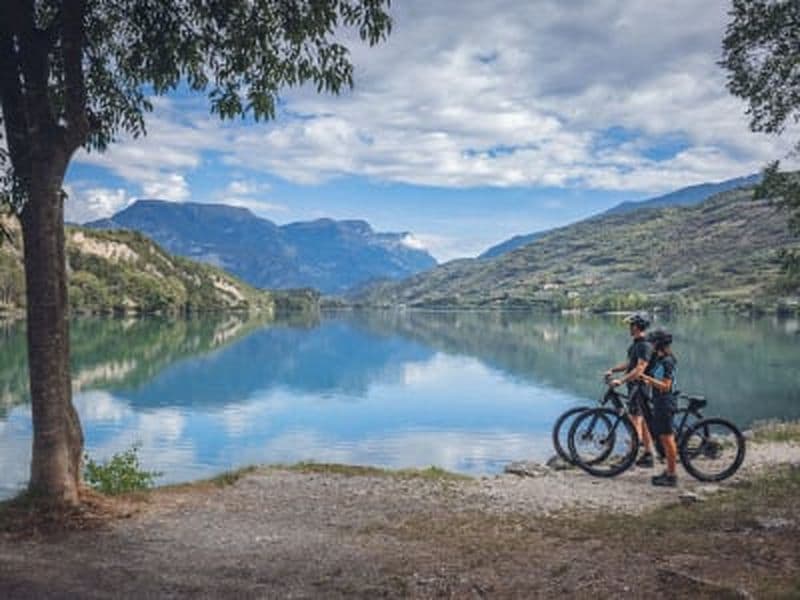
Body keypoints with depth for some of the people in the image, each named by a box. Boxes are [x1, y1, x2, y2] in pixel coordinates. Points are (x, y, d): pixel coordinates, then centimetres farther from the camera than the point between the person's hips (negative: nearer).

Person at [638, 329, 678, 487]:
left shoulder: (667, 362, -17)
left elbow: (665, 386, -22)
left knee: (667, 439, -5)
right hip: (659, 403, 10)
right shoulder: (660, 360, 13)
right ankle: (669, 472, 22)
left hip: (665, 404, -10)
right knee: (664, 438, 14)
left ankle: (672, 476, 0)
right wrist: (647, 381, 9)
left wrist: (647, 377, -22)